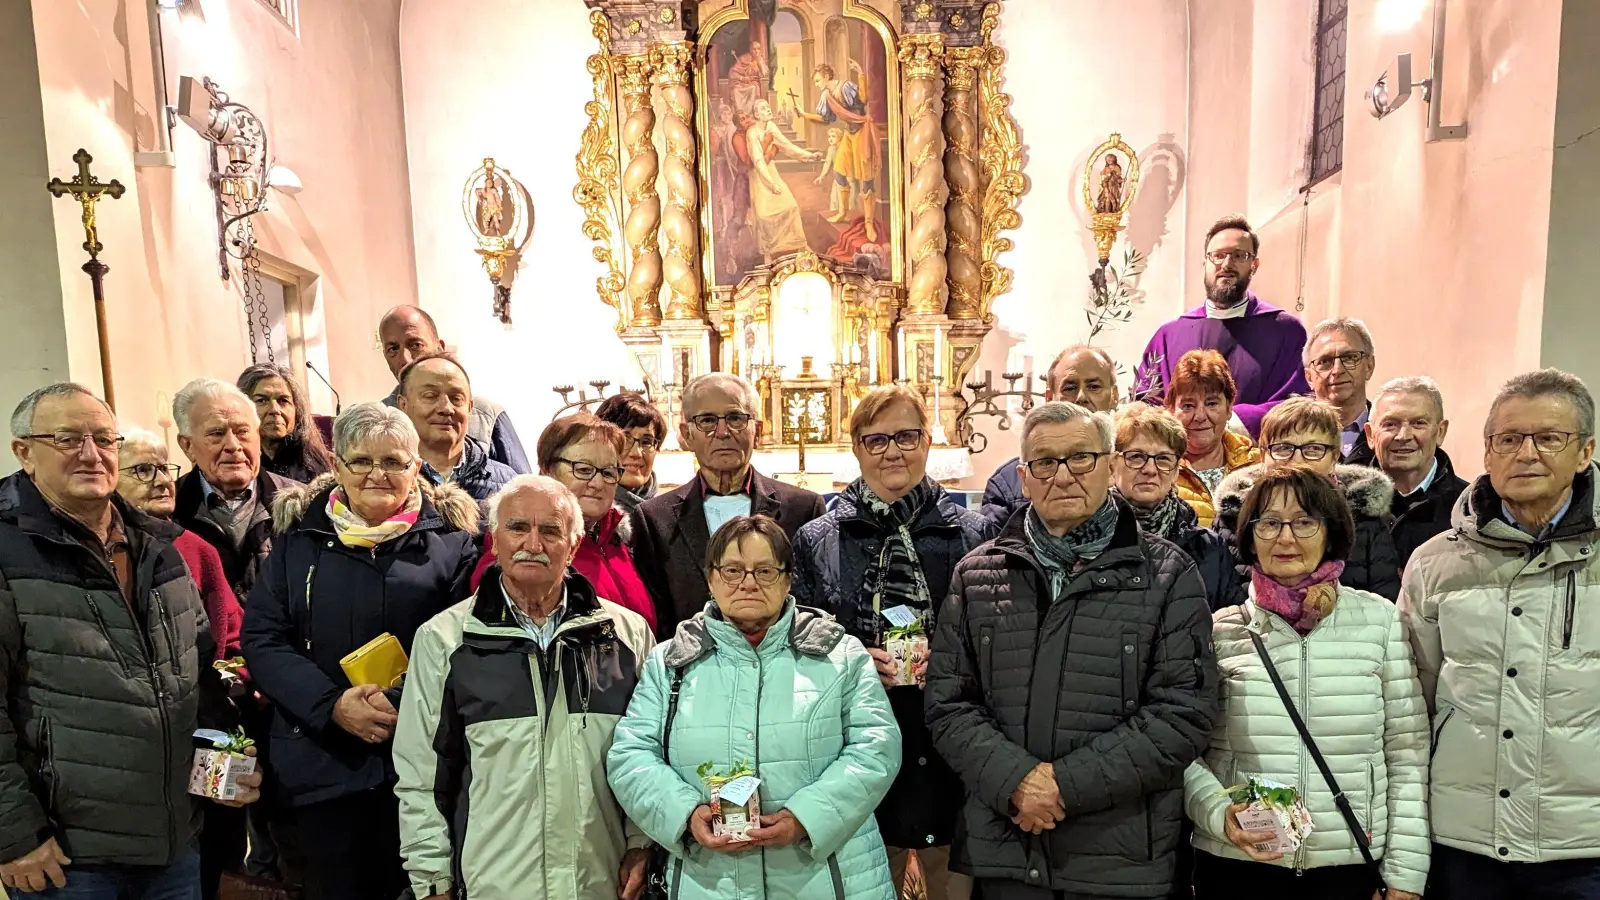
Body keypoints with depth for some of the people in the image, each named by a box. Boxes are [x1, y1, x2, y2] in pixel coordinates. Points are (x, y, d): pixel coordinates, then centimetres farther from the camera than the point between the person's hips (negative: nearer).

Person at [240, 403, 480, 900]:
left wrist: (404, 702, -19)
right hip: (324, 764, 2)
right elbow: (263, 638, 1)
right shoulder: (301, 536, 7)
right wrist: (332, 705, -13)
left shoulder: (450, 539, 0)